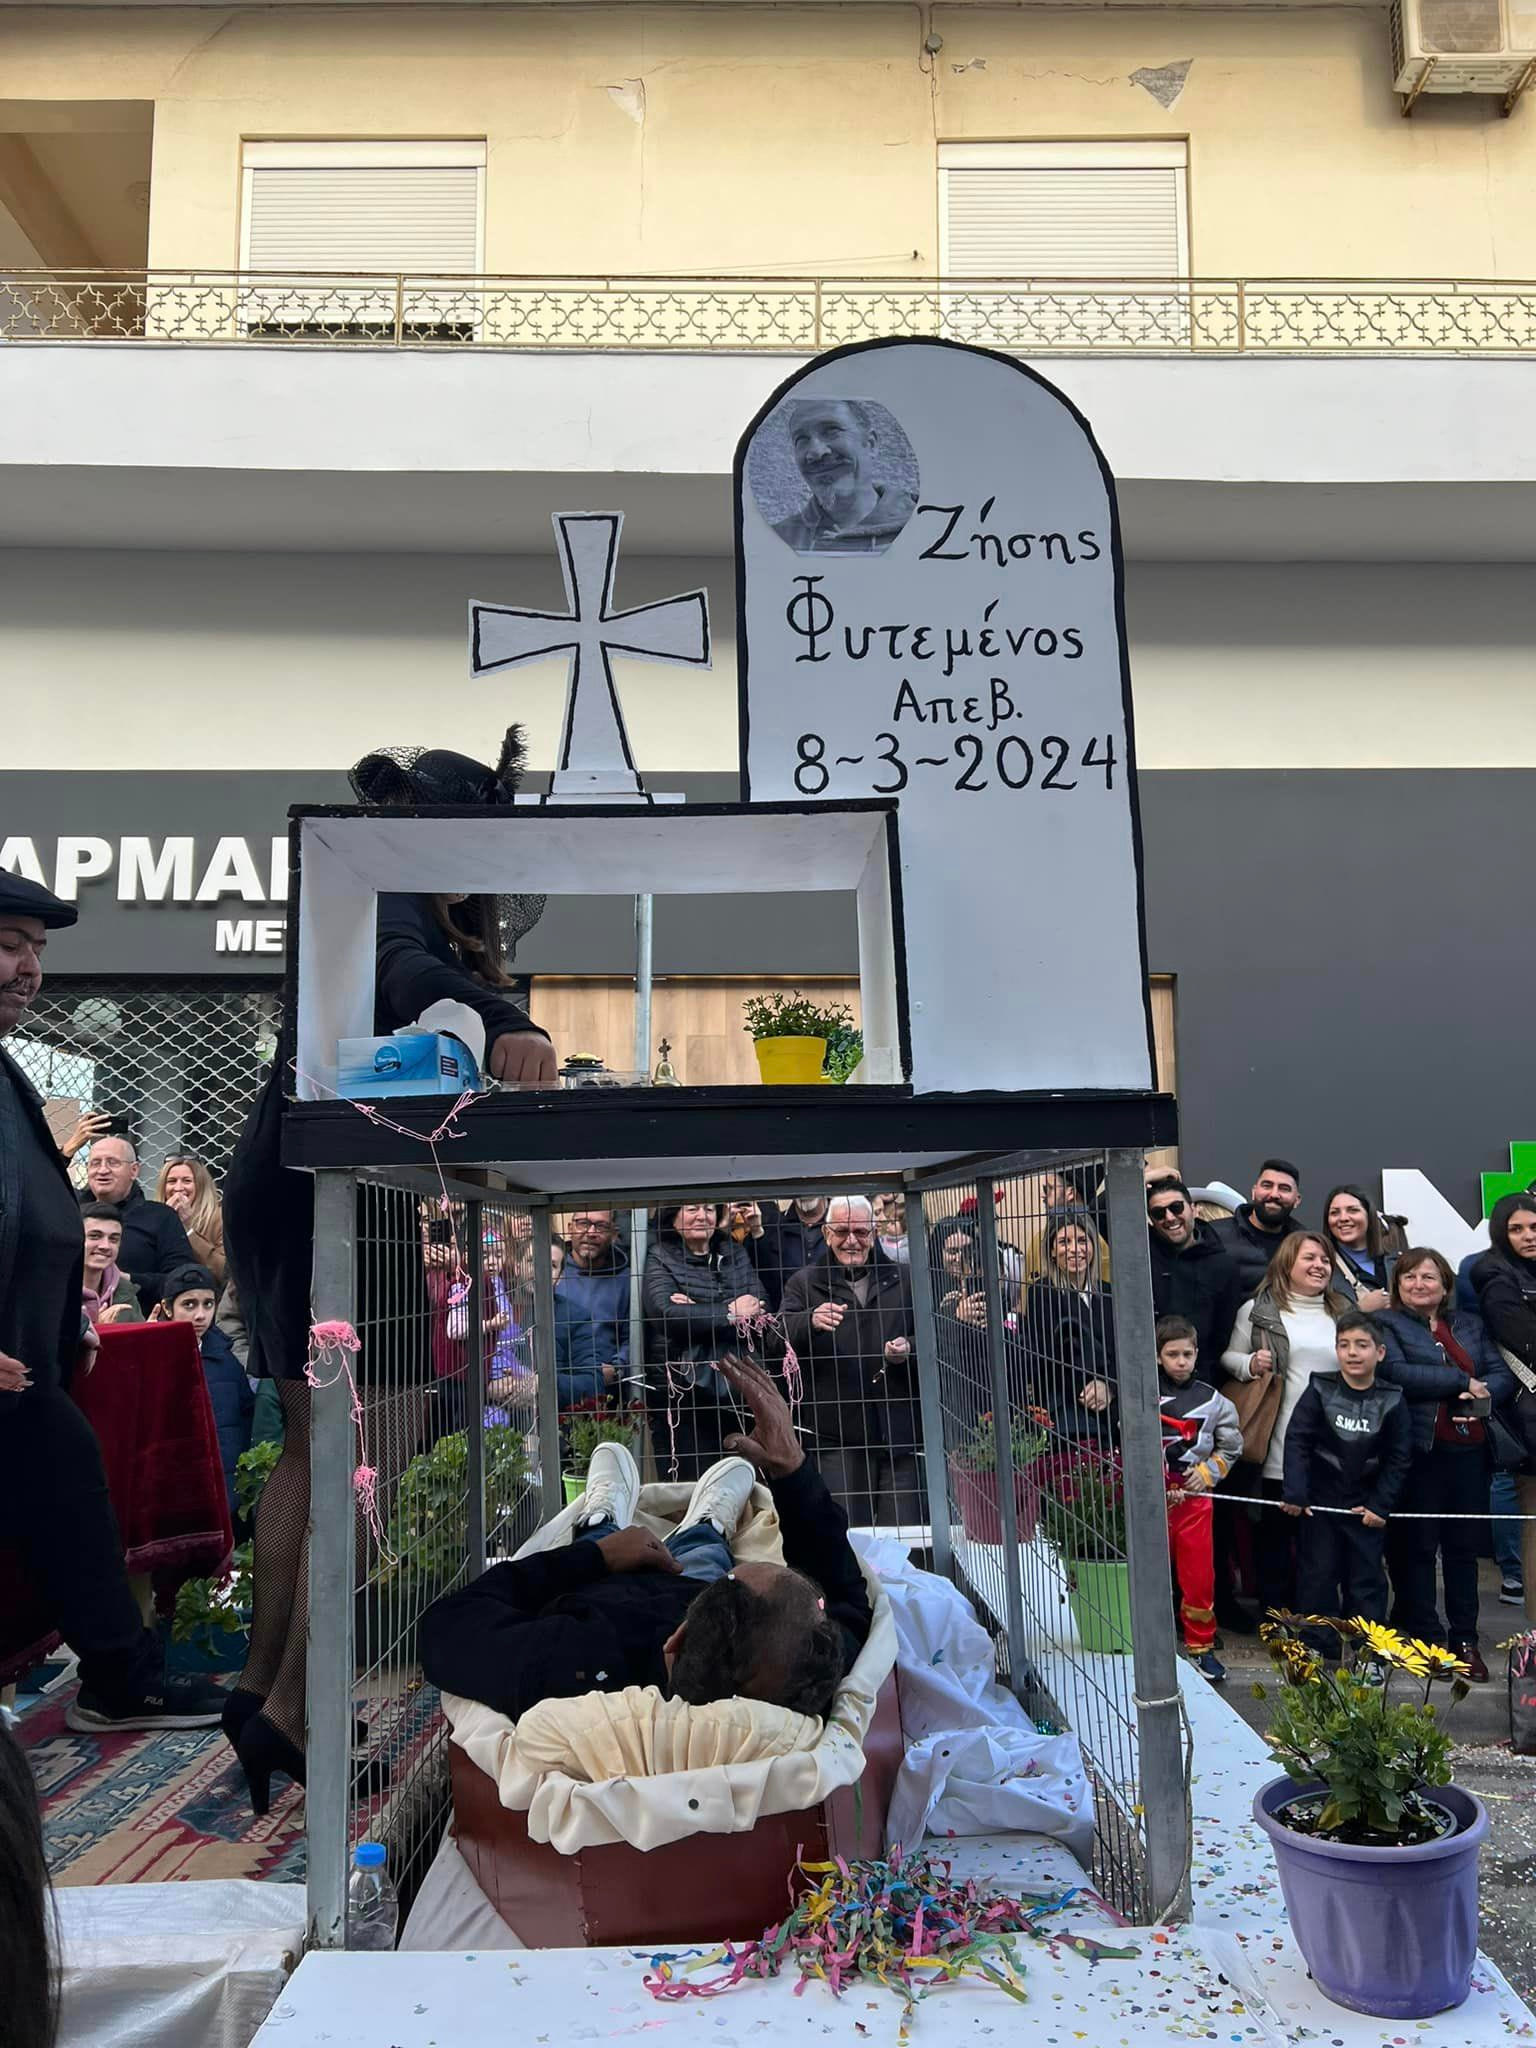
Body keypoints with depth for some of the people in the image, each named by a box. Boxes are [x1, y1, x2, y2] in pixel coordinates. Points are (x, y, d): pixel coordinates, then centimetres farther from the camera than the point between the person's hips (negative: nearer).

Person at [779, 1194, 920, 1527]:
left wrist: (910, 1350, -5)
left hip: (900, 1433, 2)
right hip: (837, 1436, -1)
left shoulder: (902, 1279, 13)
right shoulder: (804, 1283, 8)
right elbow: (781, 1336, -8)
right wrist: (811, 1322, -30)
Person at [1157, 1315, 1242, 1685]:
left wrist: (1207, 1473, -2)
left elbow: (1231, 1445, 11)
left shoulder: (1212, 1400, 2)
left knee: (1199, 1575, 6)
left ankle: (1201, 1646, 22)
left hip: (1196, 1498, 2)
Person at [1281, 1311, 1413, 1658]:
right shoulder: (1320, 1390, -8)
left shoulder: (1391, 1401, -5)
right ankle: (1313, 1645, 16)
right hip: (1320, 1499, -1)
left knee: (1367, 1575, 7)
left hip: (1367, 1505, 1)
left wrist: (1380, 1504, -6)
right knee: (1317, 1572, 5)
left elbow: (1398, 1459, -1)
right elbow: (1297, 1441, -9)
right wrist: (1295, 1493, -15)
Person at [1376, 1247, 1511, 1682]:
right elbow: (1396, 1372, -15)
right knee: (1418, 1545, 2)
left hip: (1470, 1450, 4)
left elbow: (1502, 1375, 9)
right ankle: (1425, 1640, 11)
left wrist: (1483, 1394, -13)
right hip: (1420, 1450, -4)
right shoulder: (1386, 1324, 1)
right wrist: (1463, 1381, -12)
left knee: (1465, 1545, 9)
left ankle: (1465, 1639, 18)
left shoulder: (1471, 1325, 18)